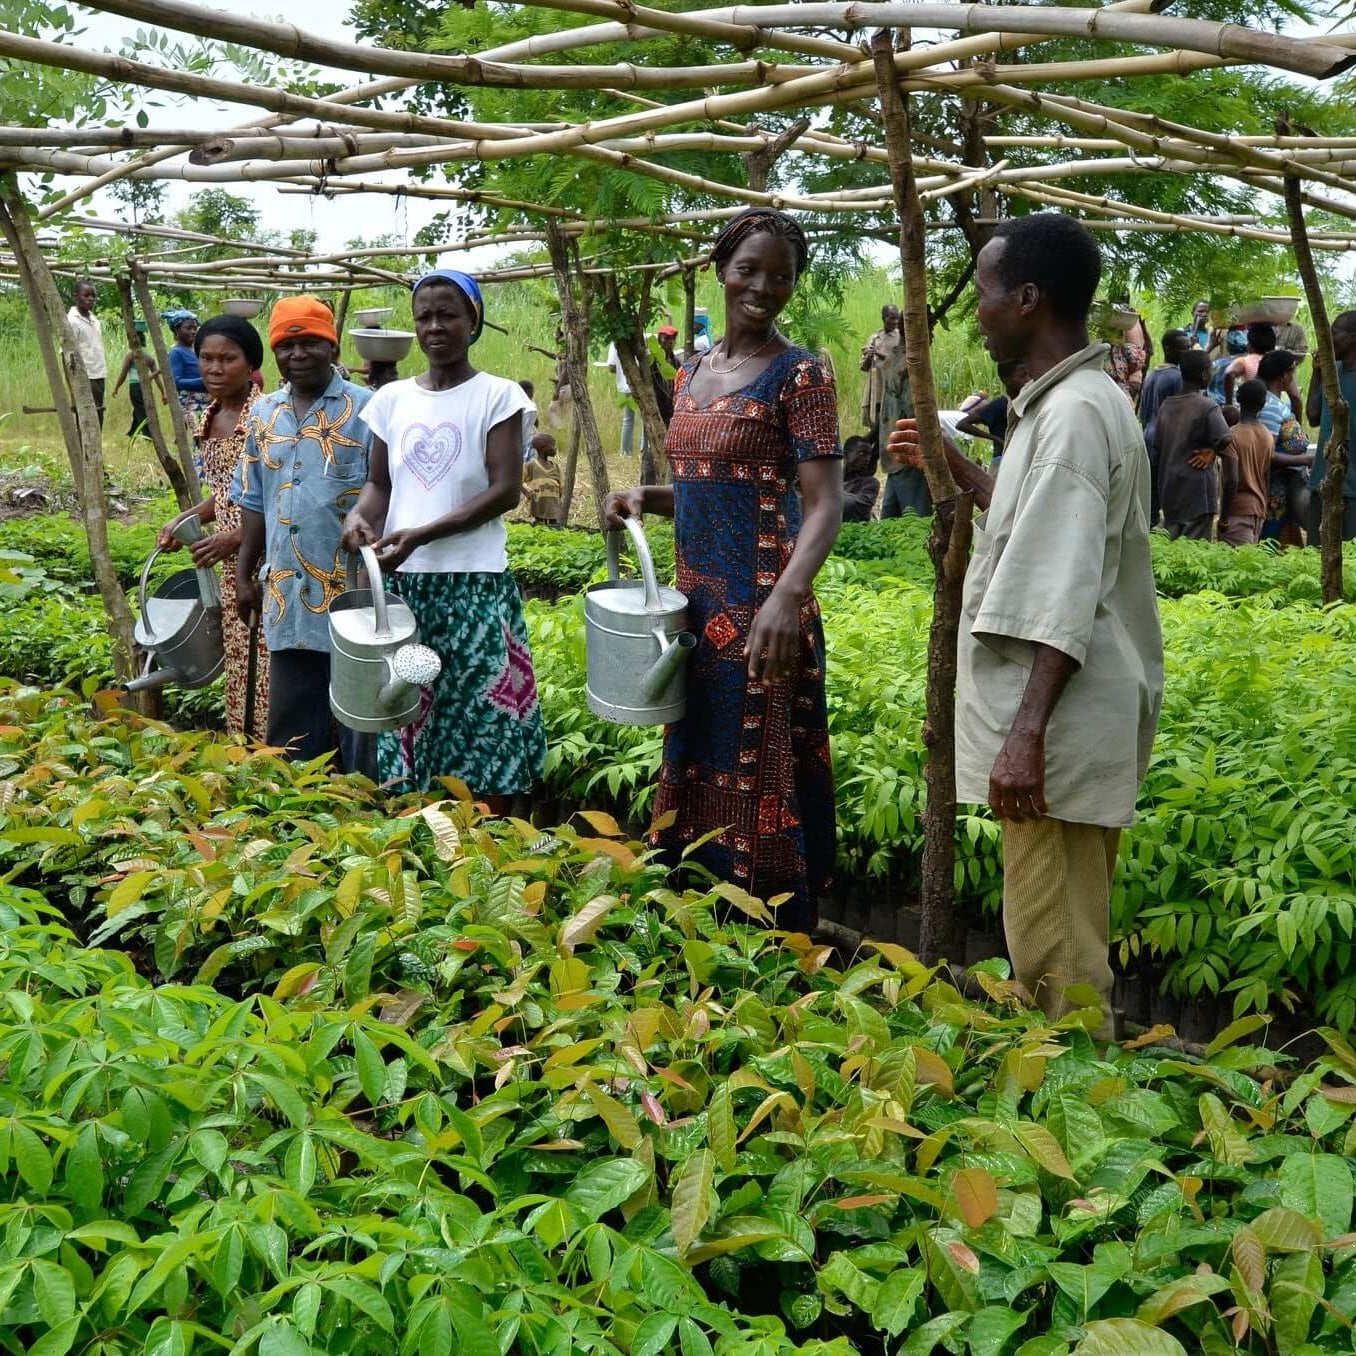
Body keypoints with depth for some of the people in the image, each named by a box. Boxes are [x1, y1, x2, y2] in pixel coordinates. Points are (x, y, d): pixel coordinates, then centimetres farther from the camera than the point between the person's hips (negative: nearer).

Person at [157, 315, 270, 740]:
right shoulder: (209, 421, 11)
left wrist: (234, 538, -19)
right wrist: (183, 520, 7)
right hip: (233, 567, 8)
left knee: (271, 676, -5)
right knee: (240, 673, 13)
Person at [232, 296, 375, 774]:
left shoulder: (365, 410, -6)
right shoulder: (263, 414, 11)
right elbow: (255, 503, 17)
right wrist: (244, 574, 13)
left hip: (350, 595, -5)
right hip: (287, 596, 5)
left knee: (358, 715, 4)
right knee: (290, 722, 13)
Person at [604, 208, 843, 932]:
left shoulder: (798, 374, -9)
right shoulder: (692, 371, 13)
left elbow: (824, 504, -17)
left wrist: (788, 594, -34)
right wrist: (644, 498, 2)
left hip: (762, 608, -7)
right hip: (696, 602, 8)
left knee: (761, 780, -1)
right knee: (697, 769, 15)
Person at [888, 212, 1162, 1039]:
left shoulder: (1076, 413, -18)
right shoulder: (1063, 403, 14)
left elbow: (1065, 595, -26)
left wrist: (1027, 733, -29)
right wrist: (957, 468, 28)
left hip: (1058, 725, -11)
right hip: (1058, 720, 11)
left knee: (1052, 945, -4)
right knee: (1068, 931, 19)